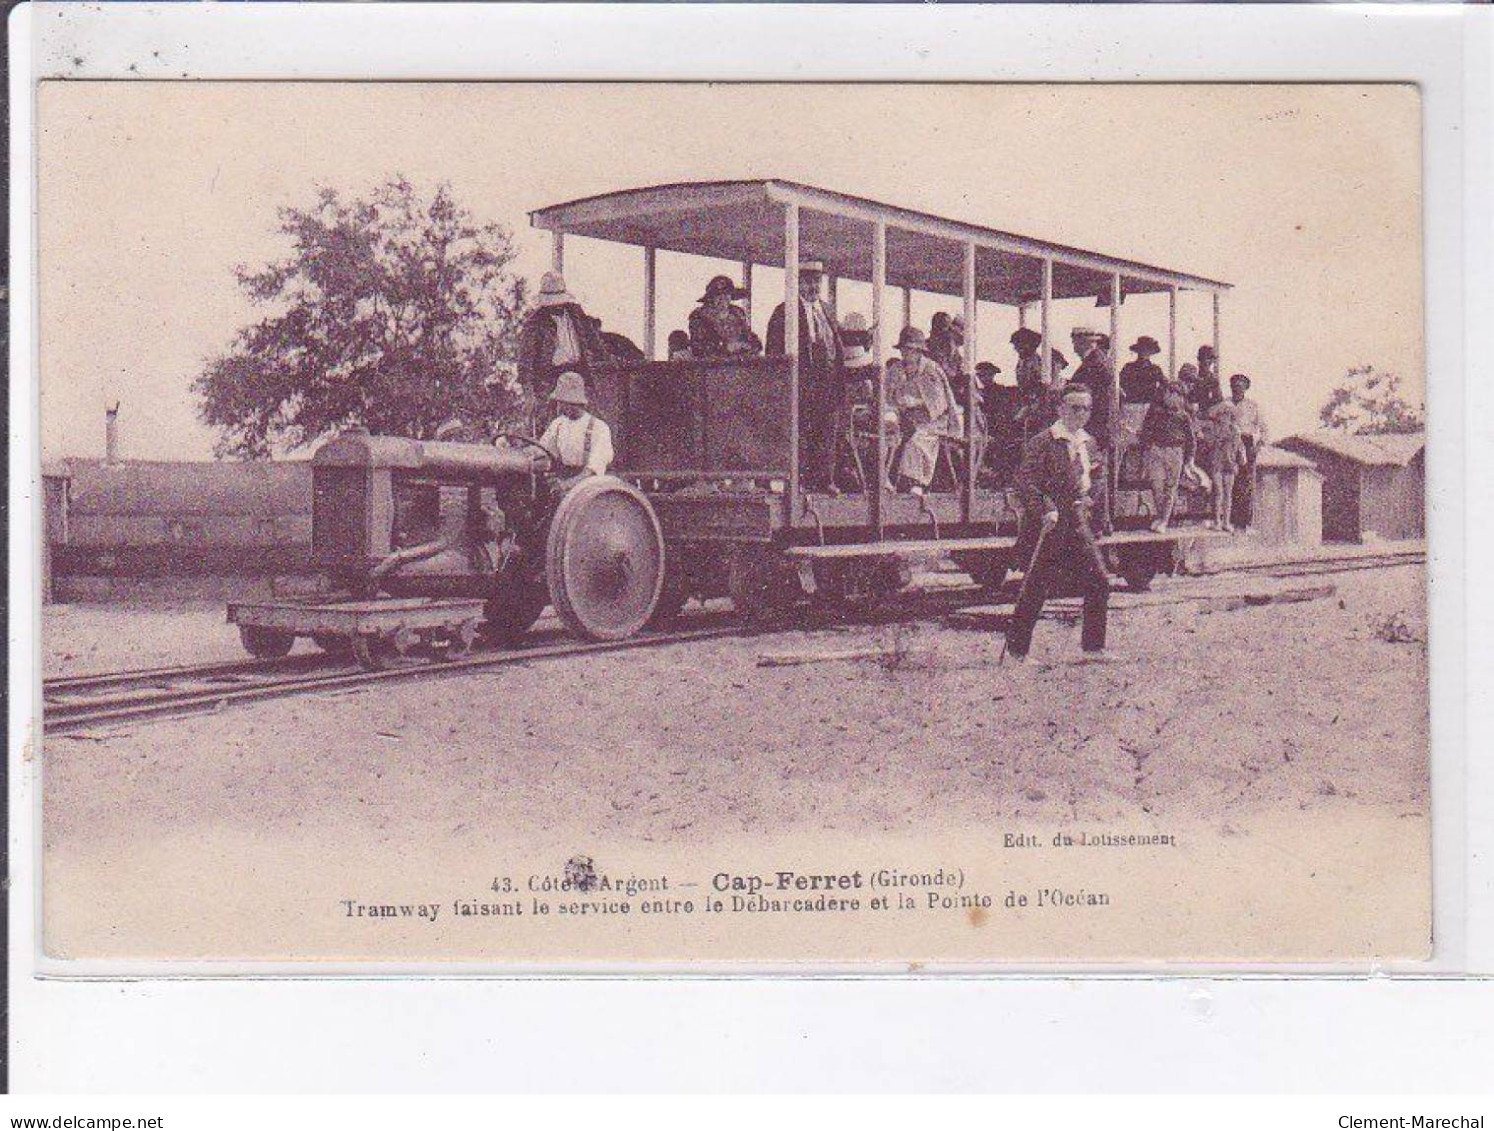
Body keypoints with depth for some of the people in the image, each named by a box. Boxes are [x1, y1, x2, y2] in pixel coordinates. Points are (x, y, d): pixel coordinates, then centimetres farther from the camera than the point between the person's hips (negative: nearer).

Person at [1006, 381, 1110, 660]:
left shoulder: (1090, 444, 13)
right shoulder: (1041, 443, -11)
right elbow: (1025, 482, -19)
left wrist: (1088, 497, 10)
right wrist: (1045, 509, -29)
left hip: (1079, 526, 7)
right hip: (1048, 527, -7)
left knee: (1099, 584, 4)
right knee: (1036, 590, -2)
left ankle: (1094, 645, 16)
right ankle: (1017, 649, 9)